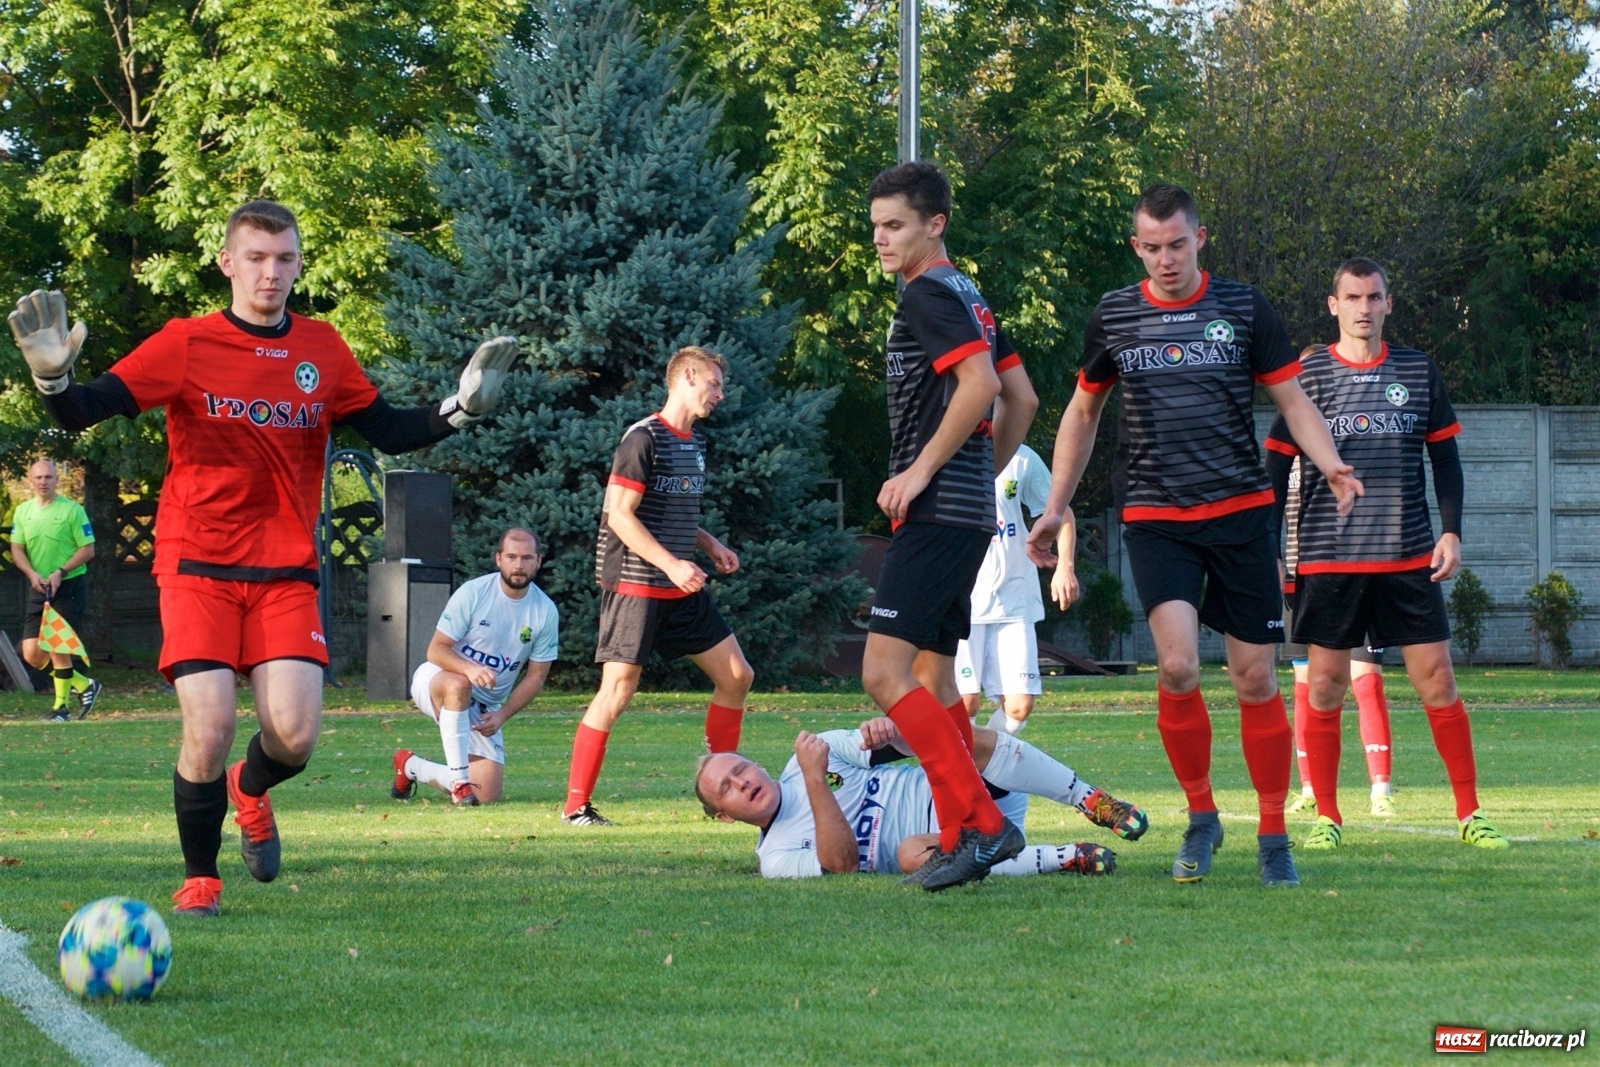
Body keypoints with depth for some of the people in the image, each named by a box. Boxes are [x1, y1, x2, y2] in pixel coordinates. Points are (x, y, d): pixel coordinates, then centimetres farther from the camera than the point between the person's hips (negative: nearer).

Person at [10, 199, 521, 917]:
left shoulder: (322, 349, 7)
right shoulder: (186, 345, -4)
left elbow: (387, 430, 12)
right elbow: (83, 412, -8)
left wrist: (460, 409, -3)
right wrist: (52, 377, -29)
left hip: (286, 573, 3)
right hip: (197, 567, -3)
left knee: (295, 735, -11)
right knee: (209, 732, -14)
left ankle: (250, 791, 27)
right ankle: (200, 879, 9)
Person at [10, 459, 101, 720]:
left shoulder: (72, 510, -6)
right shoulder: (22, 511, 9)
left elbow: (88, 549, -7)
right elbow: (17, 549, 9)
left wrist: (61, 572, -18)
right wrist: (32, 573, -10)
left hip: (68, 588, -5)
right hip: (37, 589, 5)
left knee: (58, 647, -12)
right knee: (32, 655, -1)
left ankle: (61, 706, 3)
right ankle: (83, 685, 18)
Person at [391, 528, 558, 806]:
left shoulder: (546, 612, -7)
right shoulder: (473, 593, -17)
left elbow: (536, 676, -1)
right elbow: (436, 650, -16)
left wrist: (502, 715, -15)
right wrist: (469, 669, -38)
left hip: (484, 708, 4)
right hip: (435, 679, -4)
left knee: (488, 795, -4)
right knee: (458, 684, -42)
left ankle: (411, 766, 22)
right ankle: (460, 781, -34)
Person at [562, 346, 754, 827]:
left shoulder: (695, 443, 15)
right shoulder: (644, 438, -12)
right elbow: (620, 515, -17)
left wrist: (710, 545, 10)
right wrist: (671, 564, -22)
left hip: (683, 590, 9)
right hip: (636, 584, -9)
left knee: (737, 676, 6)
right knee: (618, 689, -11)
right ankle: (576, 806, -5)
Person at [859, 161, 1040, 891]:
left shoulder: (929, 294, -11)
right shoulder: (969, 297, 19)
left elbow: (980, 384, -23)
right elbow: (1022, 399, 23)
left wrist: (921, 469, -18)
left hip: (938, 512, -11)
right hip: (968, 511, 11)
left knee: (885, 673, -15)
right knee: (933, 677, 13)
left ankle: (979, 823, -20)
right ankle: (961, 837, 12)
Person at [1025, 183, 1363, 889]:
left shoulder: (1242, 309, 3)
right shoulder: (1113, 317, 7)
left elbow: (1292, 400, 6)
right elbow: (1083, 412, 19)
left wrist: (1331, 466, -12)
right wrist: (1056, 508, 16)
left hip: (1241, 512, 0)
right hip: (1154, 517, 0)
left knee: (1255, 677, 0)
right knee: (1177, 666, -18)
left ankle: (1273, 837, 13)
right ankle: (1200, 816, 2)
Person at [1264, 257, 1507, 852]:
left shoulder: (1418, 372, 8)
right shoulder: (1308, 375, 3)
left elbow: (1445, 458, 12)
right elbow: (1278, 466, 5)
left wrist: (1451, 531, 1)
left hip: (1410, 556, 1)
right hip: (1328, 557, -1)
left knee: (1437, 680, -2)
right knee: (1325, 686, -2)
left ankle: (1469, 814, 4)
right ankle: (1326, 818, 8)